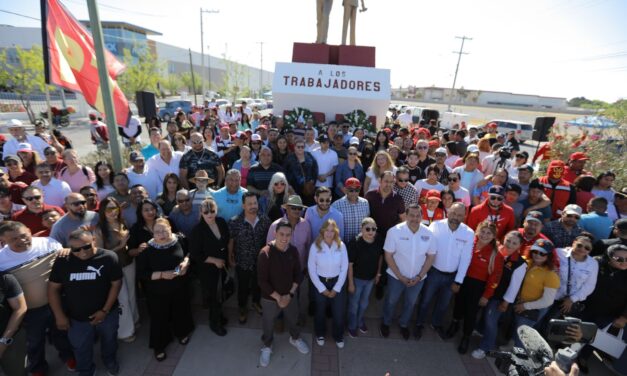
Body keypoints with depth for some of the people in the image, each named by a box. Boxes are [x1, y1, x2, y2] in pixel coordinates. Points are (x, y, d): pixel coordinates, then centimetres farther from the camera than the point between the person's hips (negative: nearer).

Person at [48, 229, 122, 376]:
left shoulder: (108, 257, -20)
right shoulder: (63, 261, -13)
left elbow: (116, 283, -13)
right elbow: (53, 288, -4)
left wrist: (105, 310, -15)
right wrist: (59, 316, -7)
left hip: (107, 314, -1)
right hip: (76, 317, 1)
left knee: (109, 341, 24)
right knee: (81, 349, 22)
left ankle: (110, 360, 55)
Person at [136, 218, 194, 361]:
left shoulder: (179, 241, -14)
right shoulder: (147, 249, -19)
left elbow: (188, 254, 6)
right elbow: (141, 273, -15)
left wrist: (186, 262, -14)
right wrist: (162, 275, -26)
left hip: (179, 288, 3)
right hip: (157, 292, -2)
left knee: (180, 312, 22)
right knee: (159, 318, 13)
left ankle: (182, 333, 51)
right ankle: (159, 346, 38)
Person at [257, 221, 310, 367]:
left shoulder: (293, 251, -11)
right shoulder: (265, 253, -26)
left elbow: (298, 274, -2)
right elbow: (262, 281, -21)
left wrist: (290, 294, -10)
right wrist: (278, 297, -18)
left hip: (290, 296, 4)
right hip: (270, 298, -3)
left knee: (293, 319, 26)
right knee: (268, 324, 20)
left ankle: (295, 338, 57)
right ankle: (267, 347, 49)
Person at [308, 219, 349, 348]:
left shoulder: (341, 246, -14)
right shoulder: (315, 246, -18)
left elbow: (344, 268, -7)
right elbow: (311, 270, -11)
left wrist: (336, 288, -7)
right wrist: (322, 289, -9)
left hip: (337, 282, 1)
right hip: (320, 282, -1)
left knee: (339, 312, 10)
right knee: (320, 310, 19)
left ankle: (338, 336, 40)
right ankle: (320, 334, 47)